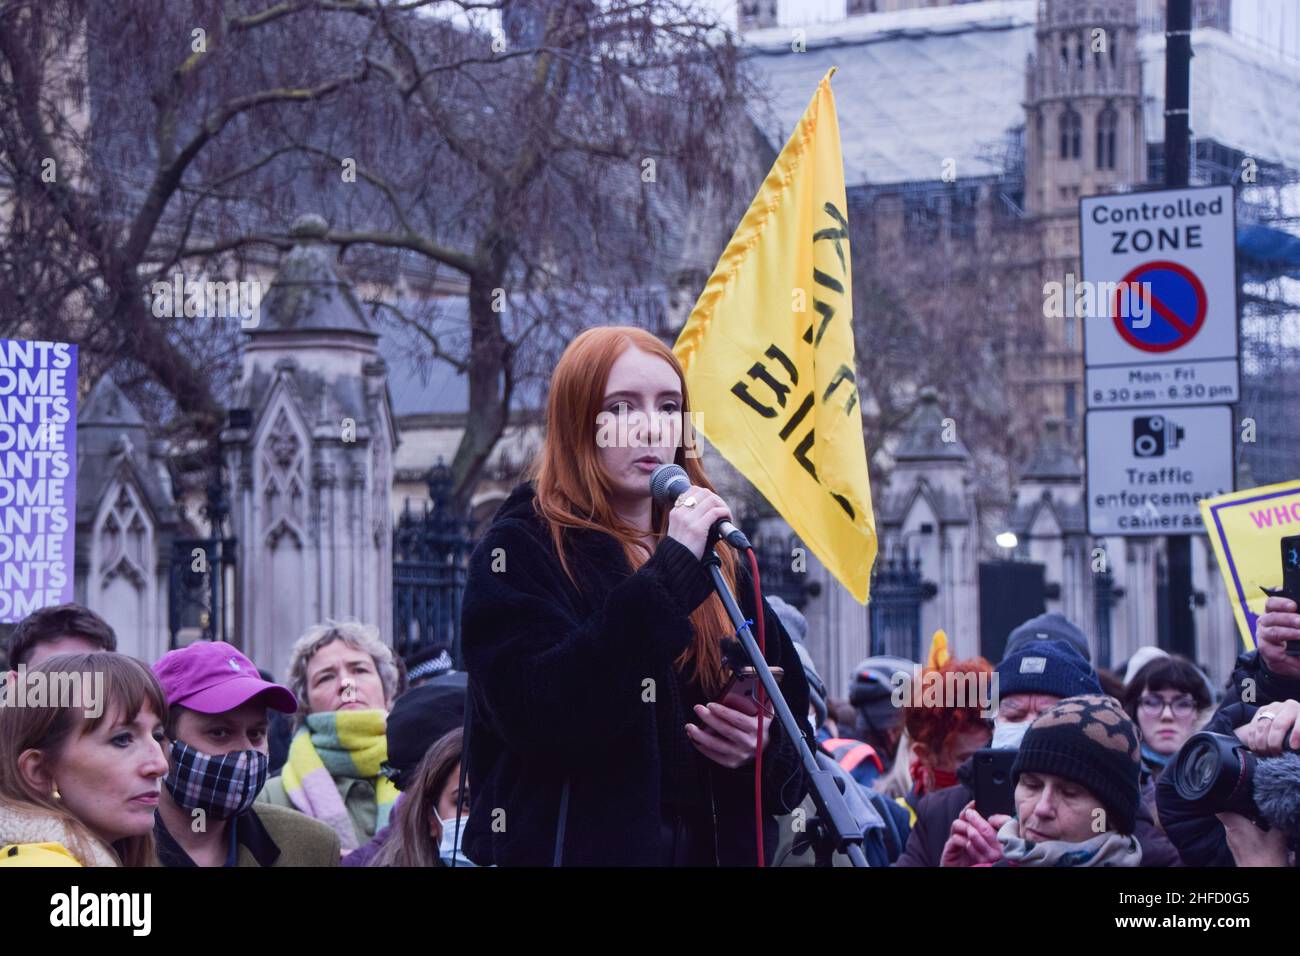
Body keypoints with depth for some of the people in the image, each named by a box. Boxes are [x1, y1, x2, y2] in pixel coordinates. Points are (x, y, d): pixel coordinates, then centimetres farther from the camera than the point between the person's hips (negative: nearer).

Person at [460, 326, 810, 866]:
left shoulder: (718, 563, 11)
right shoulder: (520, 552, -5)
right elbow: (541, 715, -22)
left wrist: (767, 749, -8)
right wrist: (670, 573, -21)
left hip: (715, 846, 5)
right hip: (580, 847, -5)